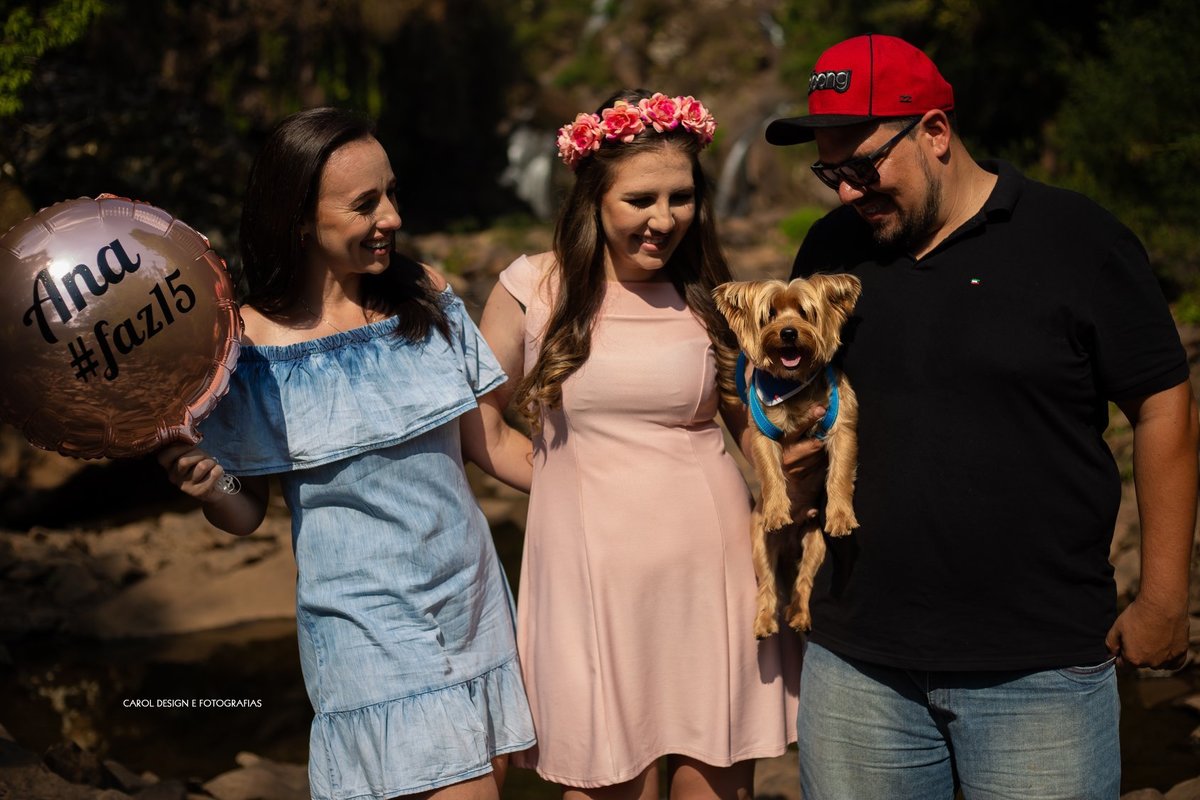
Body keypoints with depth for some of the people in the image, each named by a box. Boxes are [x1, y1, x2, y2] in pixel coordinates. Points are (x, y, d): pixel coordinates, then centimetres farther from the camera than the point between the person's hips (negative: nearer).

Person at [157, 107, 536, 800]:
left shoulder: (427, 297, 2)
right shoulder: (250, 343, -8)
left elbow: (491, 443, 9)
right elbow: (246, 512, -1)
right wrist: (207, 484, -22)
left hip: (474, 603, 5)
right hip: (369, 625, -4)